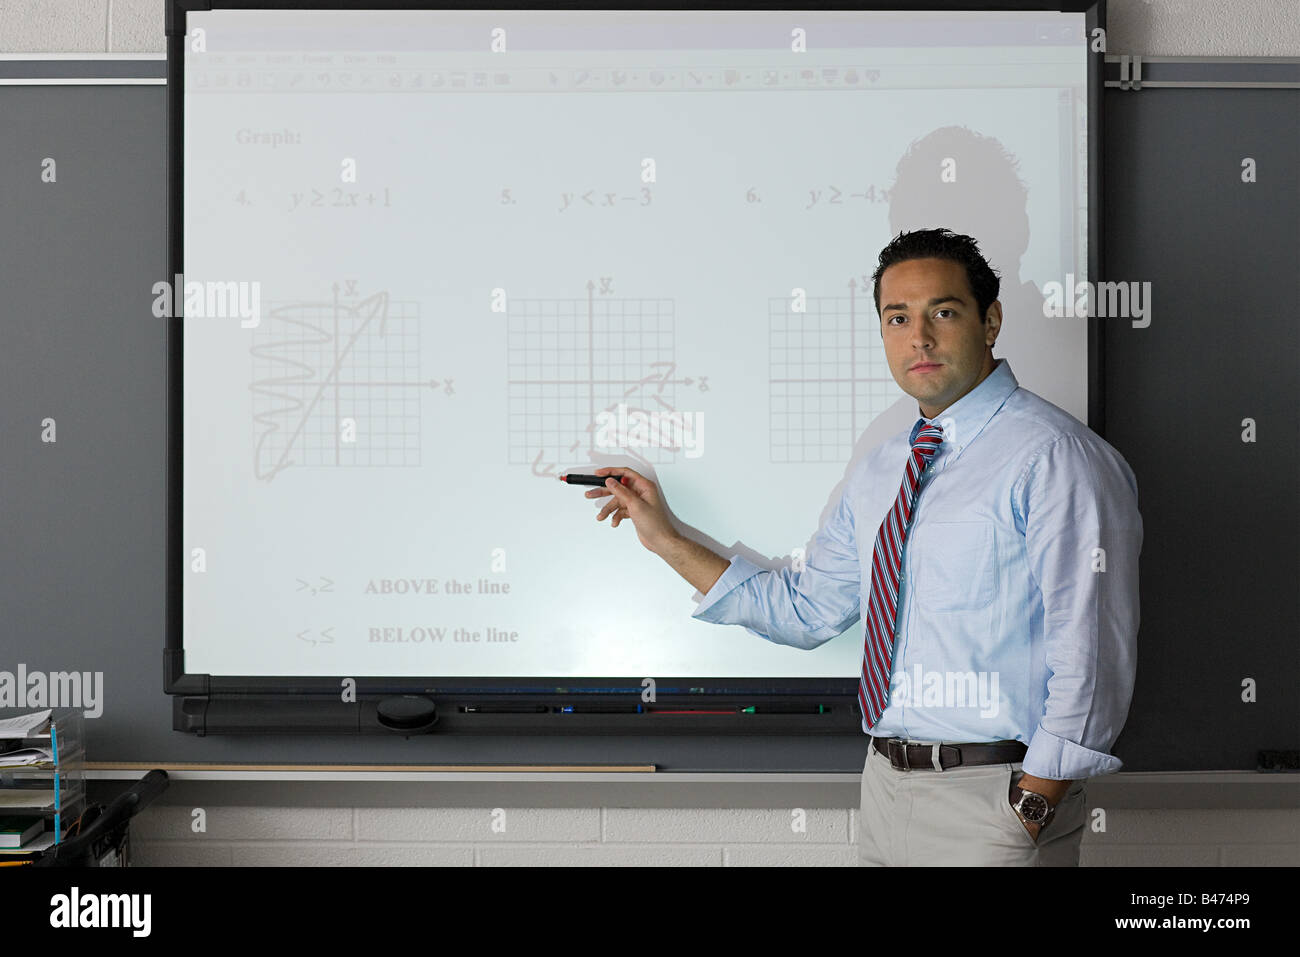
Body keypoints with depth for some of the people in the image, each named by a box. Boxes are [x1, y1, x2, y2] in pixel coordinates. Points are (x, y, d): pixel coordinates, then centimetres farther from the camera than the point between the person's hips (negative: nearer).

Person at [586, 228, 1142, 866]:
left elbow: (1090, 653, -17)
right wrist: (667, 539, 11)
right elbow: (806, 610, 14)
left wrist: (1031, 811, -19)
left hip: (990, 795, -7)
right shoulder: (879, 472, 11)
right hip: (886, 784, 7)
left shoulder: (1056, 458, -13)